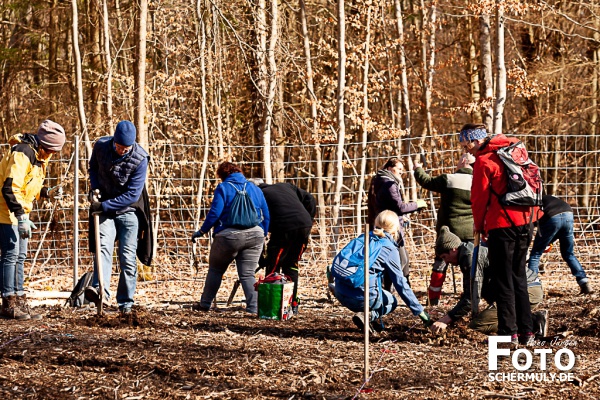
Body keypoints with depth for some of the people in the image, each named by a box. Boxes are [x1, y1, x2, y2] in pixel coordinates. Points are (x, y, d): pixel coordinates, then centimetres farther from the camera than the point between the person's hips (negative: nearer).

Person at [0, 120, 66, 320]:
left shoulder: (37, 157, 10)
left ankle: (19, 301, 18)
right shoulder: (22, 154, -21)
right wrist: (21, 217, -30)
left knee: (19, 257, 12)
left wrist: (48, 192, 1)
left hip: (19, 212, 10)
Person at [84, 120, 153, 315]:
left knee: (128, 257, -2)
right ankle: (100, 290, -36)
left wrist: (104, 206, -24)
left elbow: (132, 195, -22)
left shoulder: (140, 159, -20)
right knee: (103, 246, -19)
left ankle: (125, 302, 6)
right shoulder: (101, 146, -8)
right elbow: (93, 166, 15)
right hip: (104, 207, 2)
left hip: (128, 211, -2)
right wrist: (94, 188, -2)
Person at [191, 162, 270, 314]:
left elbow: (214, 213, -10)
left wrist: (202, 231, -2)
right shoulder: (255, 189, 15)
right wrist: (262, 236, 21)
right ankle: (253, 308, -7)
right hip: (255, 236, 4)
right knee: (247, 274, 5)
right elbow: (266, 216, 14)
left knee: (215, 270, 13)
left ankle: (205, 304, 20)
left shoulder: (223, 188, 0)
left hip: (229, 235, -3)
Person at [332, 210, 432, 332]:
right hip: (361, 294, -6)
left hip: (339, 292, 7)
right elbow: (401, 283, 2)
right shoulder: (390, 249, 1)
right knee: (391, 301, 25)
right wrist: (420, 311, 8)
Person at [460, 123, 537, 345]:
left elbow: (479, 197, -5)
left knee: (503, 280, -1)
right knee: (518, 276, 15)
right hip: (525, 221, 7)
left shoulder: (484, 161, -10)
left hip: (501, 225, -7)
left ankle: (508, 332, -3)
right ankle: (525, 330, 14)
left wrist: (478, 225, 9)